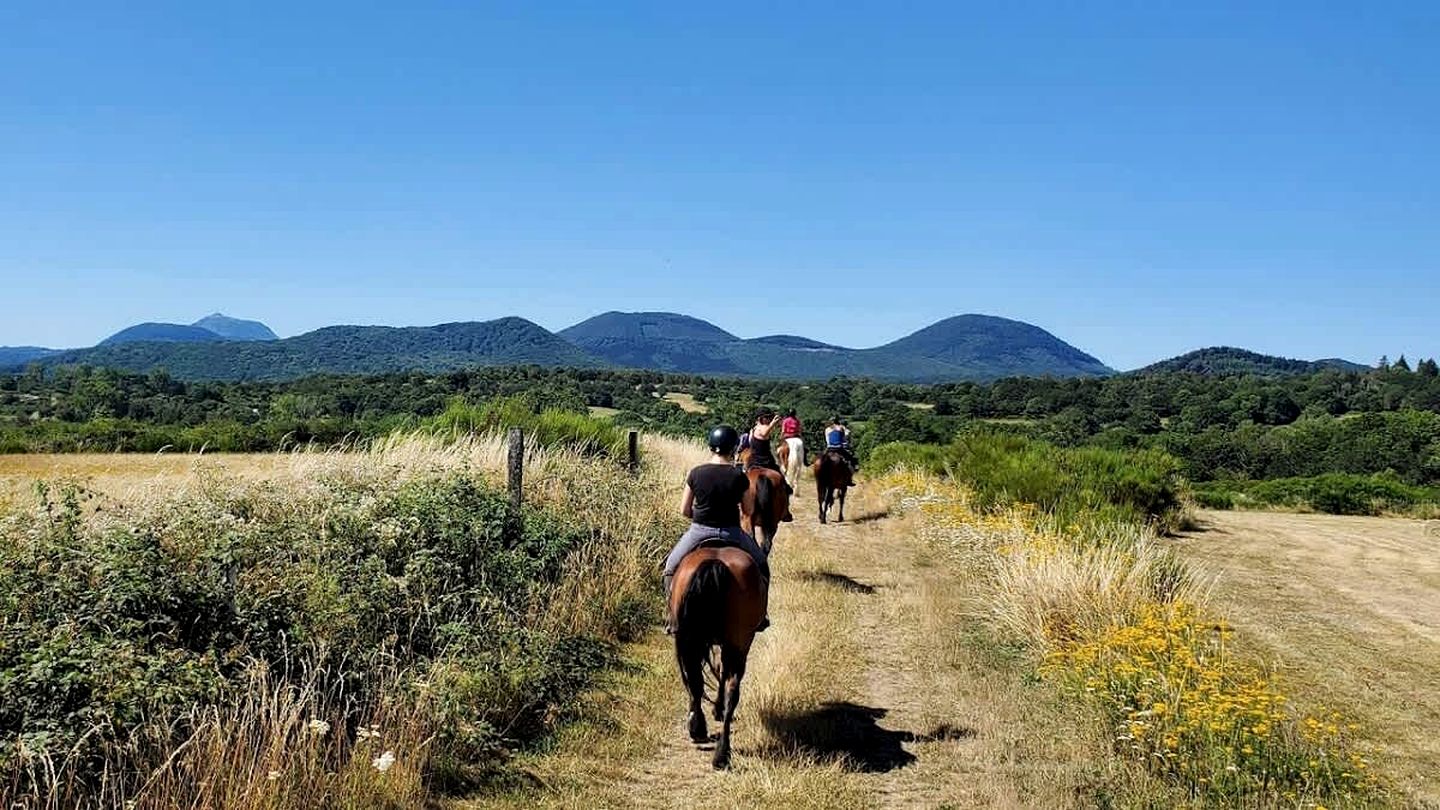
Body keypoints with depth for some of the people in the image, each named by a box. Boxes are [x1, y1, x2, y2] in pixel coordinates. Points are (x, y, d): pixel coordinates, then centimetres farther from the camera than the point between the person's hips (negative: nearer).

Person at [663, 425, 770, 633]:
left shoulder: (696, 473, -6)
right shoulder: (739, 477, -10)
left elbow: (684, 510, 0)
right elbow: (749, 510, 1)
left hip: (699, 531, 0)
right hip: (731, 533, 0)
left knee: (672, 566, 23)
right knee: (760, 565, 25)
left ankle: (673, 615, 18)